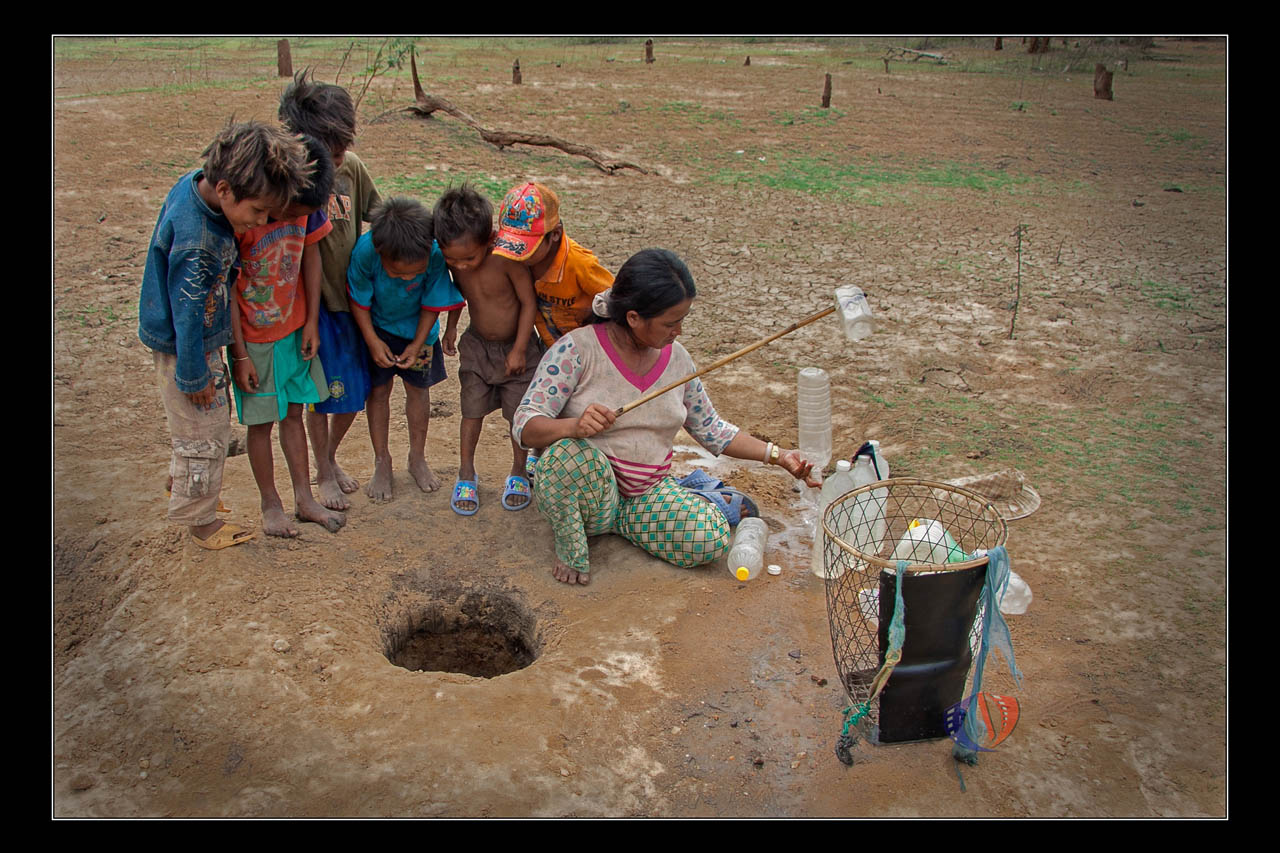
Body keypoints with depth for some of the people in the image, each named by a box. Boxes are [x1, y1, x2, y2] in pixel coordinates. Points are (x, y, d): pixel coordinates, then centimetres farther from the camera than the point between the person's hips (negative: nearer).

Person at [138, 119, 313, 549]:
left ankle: (183, 483, 50)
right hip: (184, 347, -9)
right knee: (205, 433, 9)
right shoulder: (194, 243, -36)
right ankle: (200, 519, 28)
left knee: (200, 428, 27)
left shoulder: (196, 183, -11)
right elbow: (187, 316, -27)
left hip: (202, 336, 9)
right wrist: (194, 376, -17)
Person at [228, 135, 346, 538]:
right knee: (262, 422, 7)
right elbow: (226, 287, -18)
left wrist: (311, 322, 3)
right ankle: (270, 505, 24)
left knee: (294, 412, 14)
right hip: (254, 338, -5)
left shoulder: (303, 204, -12)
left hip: (295, 329, 5)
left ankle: (305, 500, 26)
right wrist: (240, 355, -15)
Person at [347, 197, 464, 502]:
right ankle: (381, 462, 19)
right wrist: (372, 341, -18)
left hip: (418, 327, 1)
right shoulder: (365, 252, -35)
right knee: (378, 389, 4)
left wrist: (417, 344, -16)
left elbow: (432, 303, -17)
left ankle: (418, 458, 27)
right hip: (376, 326, 0)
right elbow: (358, 300, -16)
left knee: (418, 388, 9)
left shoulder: (435, 253, -34)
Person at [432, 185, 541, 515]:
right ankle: (466, 474, 22)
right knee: (472, 410, 6)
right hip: (477, 345, 4)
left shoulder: (508, 260, -30)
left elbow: (528, 303, -20)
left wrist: (519, 349, -16)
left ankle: (518, 474, 25)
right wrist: (450, 330, 8)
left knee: (519, 412, 6)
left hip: (516, 347, -3)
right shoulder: (454, 262, -15)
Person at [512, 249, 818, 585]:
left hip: (647, 491, 5)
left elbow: (711, 429, 13)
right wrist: (575, 426, -42)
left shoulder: (677, 359, 1)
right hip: (583, 491, -4)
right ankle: (571, 544, -8)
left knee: (712, 537, -21)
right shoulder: (578, 349, -15)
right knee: (573, 452, -37)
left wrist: (776, 454, 4)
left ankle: (619, 520, 6)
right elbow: (525, 426, -21)